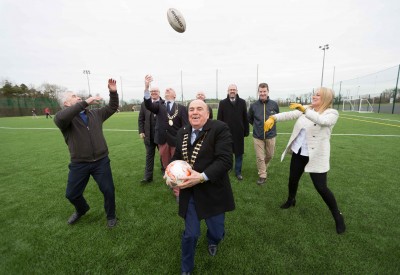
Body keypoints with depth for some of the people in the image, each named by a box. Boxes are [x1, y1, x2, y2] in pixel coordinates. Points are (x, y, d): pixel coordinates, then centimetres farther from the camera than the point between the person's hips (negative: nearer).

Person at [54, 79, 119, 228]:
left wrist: (113, 92, -5)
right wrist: (85, 102, -32)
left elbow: (112, 108, 11)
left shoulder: (95, 113, 8)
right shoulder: (64, 118, -7)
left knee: (108, 190, 5)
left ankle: (111, 215, 31)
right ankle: (82, 210, 50)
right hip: (79, 164, -1)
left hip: (101, 161, 1)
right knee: (72, 194, 17)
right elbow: (60, 118, -31)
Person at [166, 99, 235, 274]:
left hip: (213, 192, -3)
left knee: (216, 231, 18)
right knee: (190, 234, 14)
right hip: (189, 193, 3)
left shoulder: (220, 129, -14)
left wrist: (202, 177, -30)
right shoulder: (182, 132, 5)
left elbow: (225, 160, -21)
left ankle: (212, 241, 59)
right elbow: (177, 156, 14)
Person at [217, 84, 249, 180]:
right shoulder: (222, 103, 1)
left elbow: (245, 118, 4)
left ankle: (238, 172, 23)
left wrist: (246, 131, 2)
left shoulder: (242, 102, 4)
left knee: (239, 153, 8)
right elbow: (219, 119, 1)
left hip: (239, 133, 1)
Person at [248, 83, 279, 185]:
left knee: (269, 155, 16)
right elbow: (249, 119, 10)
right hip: (257, 136, -1)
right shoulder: (253, 105, -6)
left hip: (271, 135, 1)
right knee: (260, 157, 4)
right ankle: (262, 175, 20)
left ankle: (263, 167, 46)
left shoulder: (274, 104, -5)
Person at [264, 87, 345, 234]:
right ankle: (291, 200, 45)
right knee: (293, 179, 17)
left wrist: (304, 110, -42)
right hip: (298, 152, 5)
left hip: (316, 155, -5)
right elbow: (289, 115, -9)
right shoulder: (305, 109, 5)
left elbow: (321, 121, -32)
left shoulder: (332, 113, -9)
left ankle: (338, 216, 23)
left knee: (321, 188, -1)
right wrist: (273, 117, -25)